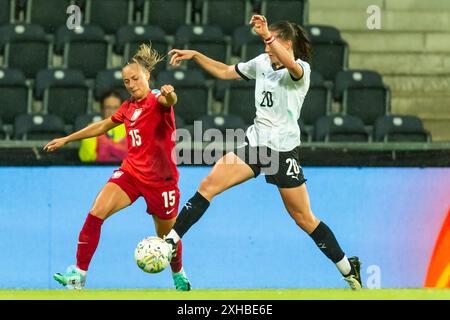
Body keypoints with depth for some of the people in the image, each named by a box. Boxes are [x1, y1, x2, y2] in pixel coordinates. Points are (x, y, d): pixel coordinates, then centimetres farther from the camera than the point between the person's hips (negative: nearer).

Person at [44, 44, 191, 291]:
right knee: (96, 213, -17)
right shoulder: (129, 107, 8)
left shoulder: (157, 100, -11)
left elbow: (169, 101, -36)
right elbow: (103, 126, 24)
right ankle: (79, 274, -16)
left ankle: (179, 275, 41)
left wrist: (169, 94, -62)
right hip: (131, 172, 5)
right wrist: (66, 140, 29)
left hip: (160, 179, -5)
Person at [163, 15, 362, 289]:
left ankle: (349, 269, 13)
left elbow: (290, 64, -38)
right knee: (208, 185, -10)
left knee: (304, 218, -1)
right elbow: (225, 72, 20)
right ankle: (171, 240, -9)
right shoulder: (262, 63, 7)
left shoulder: (302, 69, -12)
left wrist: (267, 35, -46)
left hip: (284, 150, -6)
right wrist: (195, 55, 12)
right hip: (255, 141, 6)